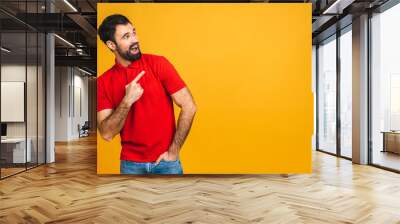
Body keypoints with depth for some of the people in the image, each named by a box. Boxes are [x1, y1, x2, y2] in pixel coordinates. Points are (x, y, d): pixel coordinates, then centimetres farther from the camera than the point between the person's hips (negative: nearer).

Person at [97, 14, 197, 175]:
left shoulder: (158, 64, -8)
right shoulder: (104, 82, -2)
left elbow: (189, 107, -11)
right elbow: (106, 134, -8)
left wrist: (174, 151, -10)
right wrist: (127, 102, -21)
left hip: (165, 160, -1)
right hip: (130, 163, 2)